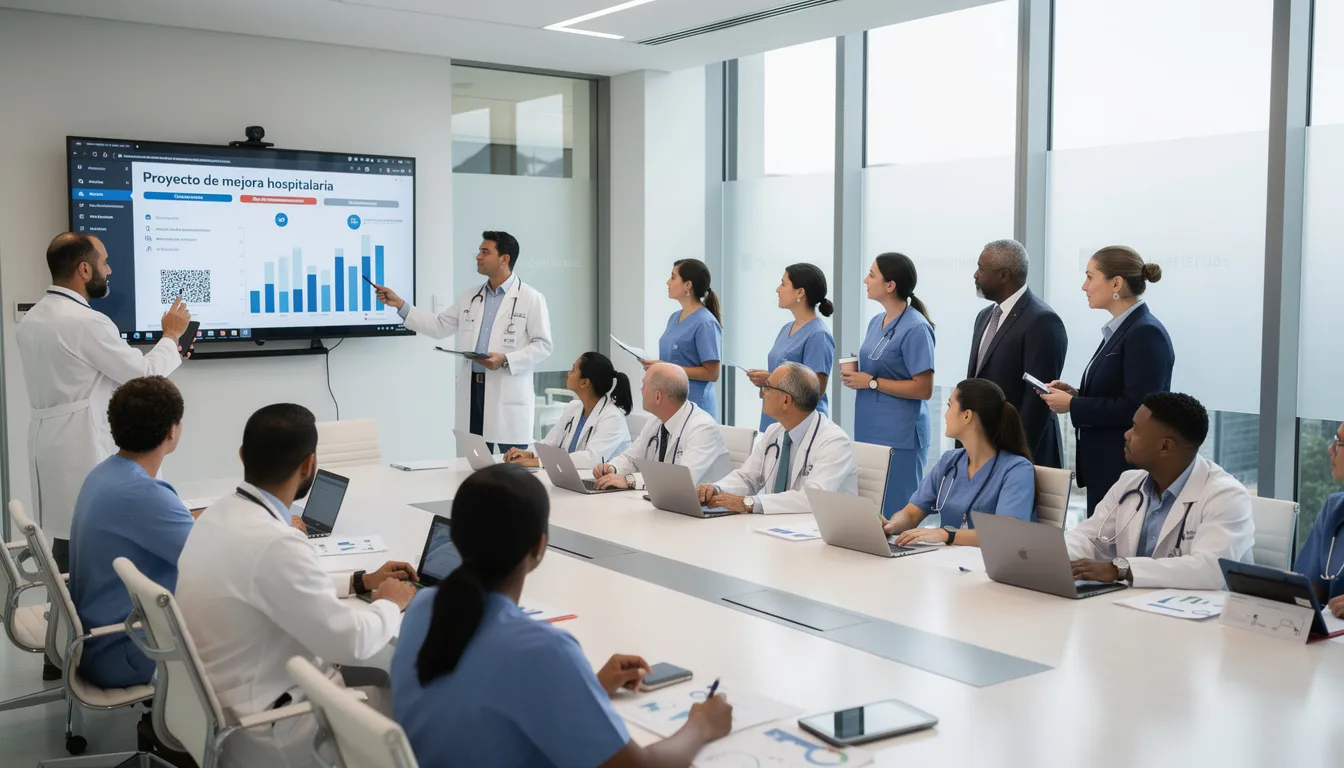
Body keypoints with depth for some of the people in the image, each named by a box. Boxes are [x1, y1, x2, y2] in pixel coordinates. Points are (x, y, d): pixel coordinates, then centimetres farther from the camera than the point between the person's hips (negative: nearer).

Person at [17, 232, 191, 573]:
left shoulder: (32, 319, 11)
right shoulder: (87, 322, -18)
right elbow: (143, 376, -10)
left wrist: (161, 352, 18)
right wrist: (171, 336, 7)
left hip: (51, 443, 9)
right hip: (84, 448, -9)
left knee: (68, 539, 13)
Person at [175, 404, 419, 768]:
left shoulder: (220, 514, 0)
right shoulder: (274, 543, -30)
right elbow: (349, 642, -24)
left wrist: (361, 581, 17)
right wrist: (391, 604, -5)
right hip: (262, 732, -9)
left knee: (382, 679, 18)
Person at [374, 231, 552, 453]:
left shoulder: (531, 299, -4)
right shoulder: (471, 297, 15)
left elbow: (542, 345, -7)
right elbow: (438, 327, 15)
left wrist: (505, 360, -19)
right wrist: (400, 304, 9)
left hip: (508, 394, -6)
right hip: (473, 390, 6)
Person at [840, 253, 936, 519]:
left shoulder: (915, 328, -14)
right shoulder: (876, 322, 11)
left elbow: (923, 389, -18)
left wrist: (871, 382, -17)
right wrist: (854, 373, 1)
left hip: (898, 437, -8)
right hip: (868, 432, 8)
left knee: (894, 514, -1)